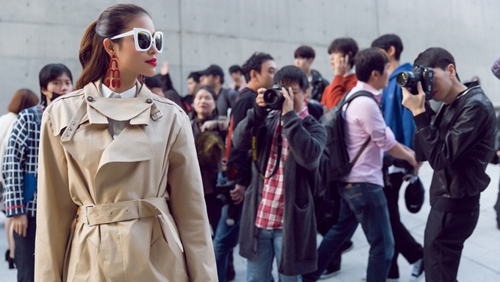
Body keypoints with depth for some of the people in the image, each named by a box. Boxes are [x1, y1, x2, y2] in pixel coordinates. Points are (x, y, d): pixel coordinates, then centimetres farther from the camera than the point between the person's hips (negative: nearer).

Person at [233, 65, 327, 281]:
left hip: (289, 221, -4)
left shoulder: (313, 128, -3)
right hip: (258, 217, 4)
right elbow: (239, 142, -6)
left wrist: (289, 116, -22)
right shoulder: (267, 121, 8)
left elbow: (309, 156, -24)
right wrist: (258, 110, -16)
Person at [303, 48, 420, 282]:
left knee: (341, 231, 23)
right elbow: (386, 142, -14)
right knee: (383, 245, -2)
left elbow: (383, 135, 16)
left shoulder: (355, 96, 10)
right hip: (364, 183, -11)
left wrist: (408, 151, 10)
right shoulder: (366, 103, -21)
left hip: (351, 179, 11)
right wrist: (412, 158, 3)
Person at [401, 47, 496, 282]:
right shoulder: (450, 106, 11)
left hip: (455, 206, -9)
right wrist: (420, 111, -3)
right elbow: (422, 153, 8)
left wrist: (419, 113, -22)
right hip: (446, 201, 9)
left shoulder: (475, 107, -17)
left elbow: (440, 158, -24)